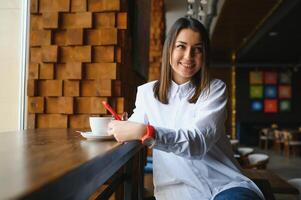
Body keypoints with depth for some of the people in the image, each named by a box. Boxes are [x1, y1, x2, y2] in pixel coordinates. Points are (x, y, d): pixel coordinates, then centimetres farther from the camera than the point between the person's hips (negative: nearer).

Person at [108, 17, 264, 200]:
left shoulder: (215, 89, -1)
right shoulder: (147, 92, 8)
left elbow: (199, 140, -16)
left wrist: (147, 132, -29)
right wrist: (122, 127, -10)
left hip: (224, 185, -1)